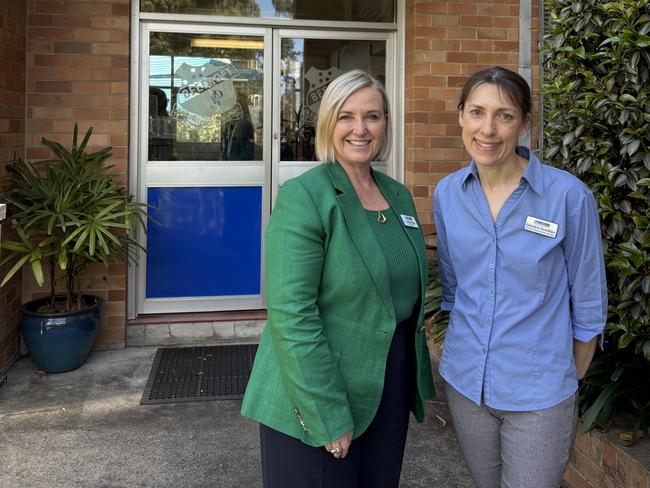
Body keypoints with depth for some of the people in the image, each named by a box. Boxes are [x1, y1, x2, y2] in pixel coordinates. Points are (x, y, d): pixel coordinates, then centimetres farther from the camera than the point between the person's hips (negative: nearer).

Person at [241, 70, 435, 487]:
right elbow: (291, 313, -21)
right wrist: (328, 416, -20)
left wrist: (420, 380, 12)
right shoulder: (304, 196, -15)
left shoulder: (399, 196, 6)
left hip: (391, 395, 7)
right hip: (316, 403, -6)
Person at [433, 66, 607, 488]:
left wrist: (572, 379, 3)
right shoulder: (447, 194, -3)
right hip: (464, 383, 4)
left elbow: (588, 302, -5)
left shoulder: (569, 195, -15)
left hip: (539, 395, -4)